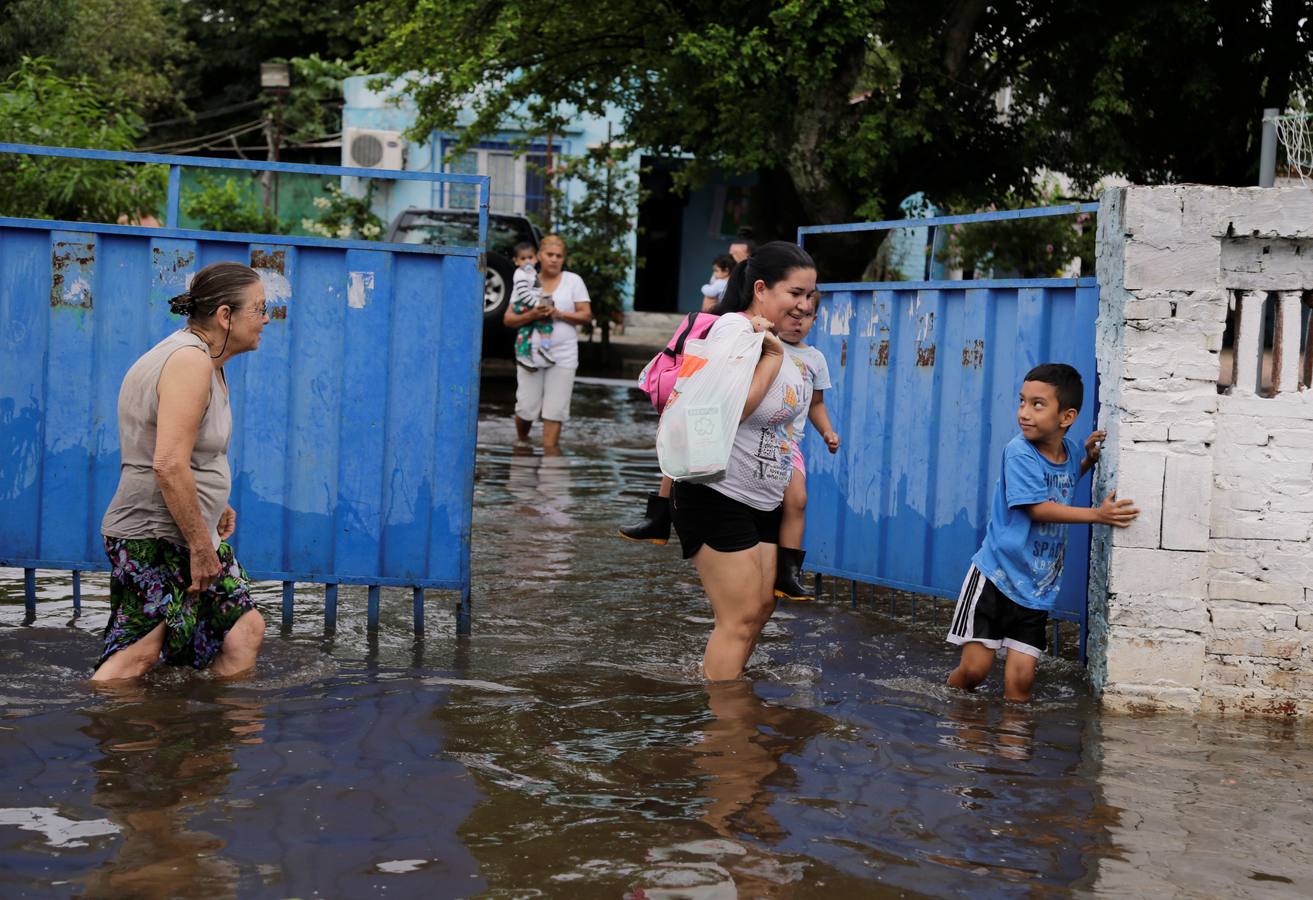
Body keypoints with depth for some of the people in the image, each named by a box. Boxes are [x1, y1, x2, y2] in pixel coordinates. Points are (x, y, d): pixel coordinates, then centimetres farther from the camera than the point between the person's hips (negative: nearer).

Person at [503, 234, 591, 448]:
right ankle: (522, 443, 25)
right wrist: (532, 315, -17)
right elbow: (508, 319, 2)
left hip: (563, 356, 0)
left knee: (555, 411, -4)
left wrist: (559, 314, -13)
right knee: (526, 408, -2)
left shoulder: (573, 281, 6)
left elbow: (586, 316, 1)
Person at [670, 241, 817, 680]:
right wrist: (773, 359, -20)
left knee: (761, 607, 12)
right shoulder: (734, 327, -17)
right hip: (719, 496, -10)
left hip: (762, 500, 10)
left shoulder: (776, 338, 11)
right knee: (740, 618, -8)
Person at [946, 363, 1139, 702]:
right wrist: (1097, 515, -27)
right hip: (996, 576, -5)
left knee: (1021, 679, -2)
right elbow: (1037, 508, -21)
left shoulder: (1070, 450, 4)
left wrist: (1089, 459, 8)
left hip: (1037, 588, 5)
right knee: (974, 668, -4)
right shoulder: (1019, 452, -14)